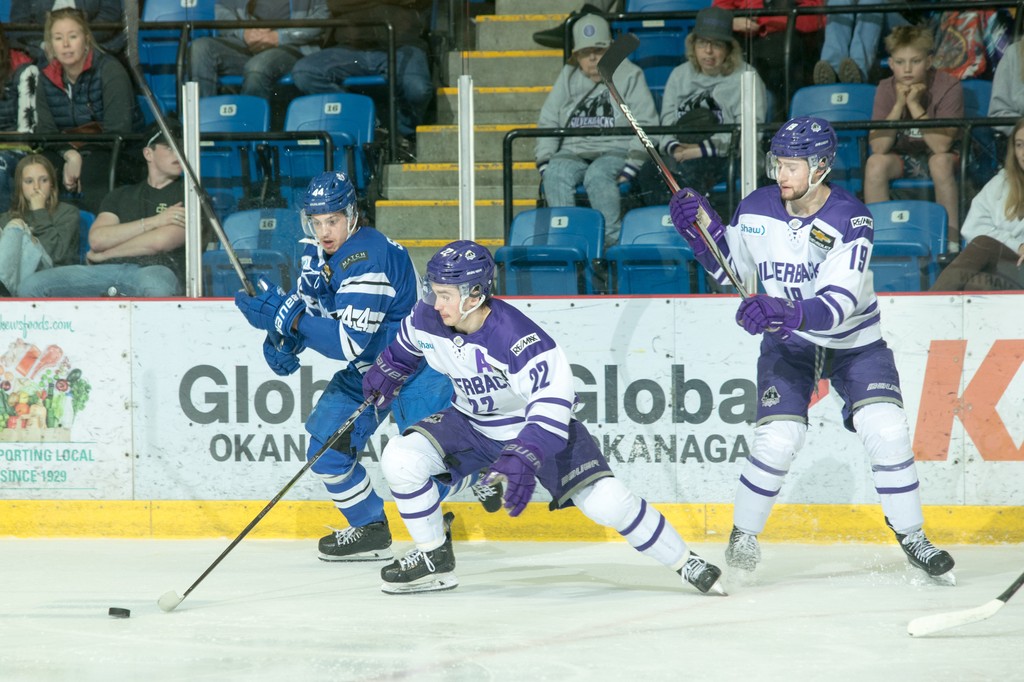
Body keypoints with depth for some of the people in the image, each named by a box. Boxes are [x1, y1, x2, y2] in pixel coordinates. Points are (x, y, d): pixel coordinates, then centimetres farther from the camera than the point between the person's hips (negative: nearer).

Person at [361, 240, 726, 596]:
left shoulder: (516, 336, -33)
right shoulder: (428, 319, -13)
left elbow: (552, 397, -37)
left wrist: (524, 458, -46)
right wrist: (387, 370, 13)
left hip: (537, 425, -6)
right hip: (472, 423, 6)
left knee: (604, 501, -18)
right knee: (400, 458, -16)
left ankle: (684, 562, 1)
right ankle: (434, 559, 0)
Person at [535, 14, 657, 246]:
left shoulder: (630, 75, 9)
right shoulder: (568, 77, 20)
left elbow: (645, 124, 0)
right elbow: (548, 122, 15)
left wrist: (631, 167, -13)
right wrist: (544, 163, -1)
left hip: (616, 151, -3)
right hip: (572, 152, 3)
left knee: (597, 175, -37)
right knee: (555, 176, -30)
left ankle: (613, 238, -35)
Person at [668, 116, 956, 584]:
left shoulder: (850, 220, -24)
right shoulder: (757, 209, -12)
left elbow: (837, 305, -34)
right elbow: (733, 269, 7)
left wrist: (786, 314, -50)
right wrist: (701, 230, -10)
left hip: (854, 342, -1)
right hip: (787, 343, 2)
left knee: (886, 431, -15)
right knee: (778, 437, -16)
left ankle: (912, 538, 4)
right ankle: (743, 536, 6)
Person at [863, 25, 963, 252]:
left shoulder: (948, 86, -19)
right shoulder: (886, 89, -11)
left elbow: (941, 146, -28)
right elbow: (878, 148, -19)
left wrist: (915, 104, -30)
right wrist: (899, 104, -27)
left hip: (938, 158, -3)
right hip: (902, 160, 3)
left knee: (941, 161, -36)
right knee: (875, 163, -27)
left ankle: (951, 240, -28)